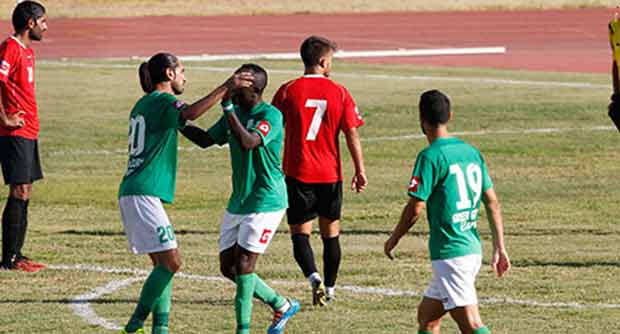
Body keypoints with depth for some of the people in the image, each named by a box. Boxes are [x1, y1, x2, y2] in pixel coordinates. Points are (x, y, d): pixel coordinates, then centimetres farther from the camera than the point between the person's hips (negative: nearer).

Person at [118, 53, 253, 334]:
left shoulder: (144, 104, 22)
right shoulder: (162, 101, -7)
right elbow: (190, 113, -28)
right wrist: (225, 88, -28)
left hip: (132, 193, 10)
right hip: (144, 194, -10)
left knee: (164, 263, 8)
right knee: (170, 261, -11)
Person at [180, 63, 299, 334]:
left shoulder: (270, 115, -16)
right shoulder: (235, 113, 9)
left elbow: (248, 143, -33)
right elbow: (206, 140, 18)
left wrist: (228, 109, -32)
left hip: (266, 201, -9)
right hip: (238, 201, 9)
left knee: (243, 264, -14)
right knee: (228, 266, 8)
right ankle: (281, 306, 23)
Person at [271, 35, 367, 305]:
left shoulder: (288, 91, -5)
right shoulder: (339, 93, -2)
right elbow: (352, 134, -3)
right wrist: (360, 170, 3)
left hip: (298, 172, -2)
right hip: (330, 173, 2)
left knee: (300, 233, 1)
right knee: (331, 232, 16)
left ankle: (314, 277, -22)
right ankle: (329, 288, 21)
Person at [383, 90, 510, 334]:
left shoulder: (431, 156, -12)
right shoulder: (472, 152, 11)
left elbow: (416, 208, -12)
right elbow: (493, 202, 11)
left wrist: (393, 239, 4)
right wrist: (500, 248, 13)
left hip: (449, 254, -8)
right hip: (473, 249, 8)